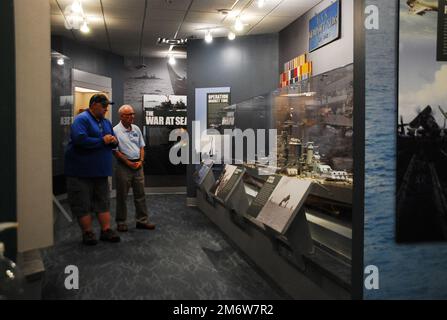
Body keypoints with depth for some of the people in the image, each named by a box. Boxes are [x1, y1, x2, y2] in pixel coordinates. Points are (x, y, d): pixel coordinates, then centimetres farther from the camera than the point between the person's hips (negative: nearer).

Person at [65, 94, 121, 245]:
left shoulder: (106, 122, 13)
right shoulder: (81, 119, -11)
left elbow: (114, 143, 20)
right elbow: (80, 140, -27)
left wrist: (114, 141, -5)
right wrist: (102, 140, -19)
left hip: (101, 170, 7)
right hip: (81, 171, -7)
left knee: (103, 201, 10)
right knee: (83, 204, 0)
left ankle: (106, 230, 16)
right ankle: (87, 233, 11)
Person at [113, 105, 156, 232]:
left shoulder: (136, 129, 10)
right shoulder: (116, 130, -7)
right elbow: (115, 151, -10)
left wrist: (141, 161, -1)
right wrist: (129, 163, -12)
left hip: (138, 165, 5)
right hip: (123, 166, -5)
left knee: (140, 194, 8)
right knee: (122, 196, 3)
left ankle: (142, 220, 17)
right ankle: (121, 223, 12)